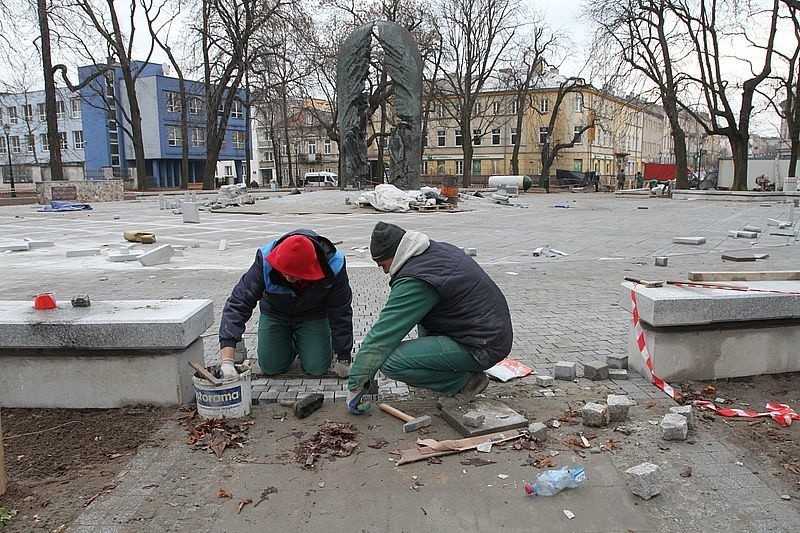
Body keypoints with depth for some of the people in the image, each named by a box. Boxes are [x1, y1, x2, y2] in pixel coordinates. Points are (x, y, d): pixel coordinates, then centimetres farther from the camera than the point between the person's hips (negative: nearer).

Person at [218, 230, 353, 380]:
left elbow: (340, 313, -20)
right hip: (275, 313, 1)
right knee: (270, 368, -4)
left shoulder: (333, 266, -34)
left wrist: (343, 359, -12)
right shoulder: (265, 262, -35)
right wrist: (227, 361, -44)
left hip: (313, 315, 0)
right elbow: (237, 304, -35)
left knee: (317, 368, -10)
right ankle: (291, 345, 28)